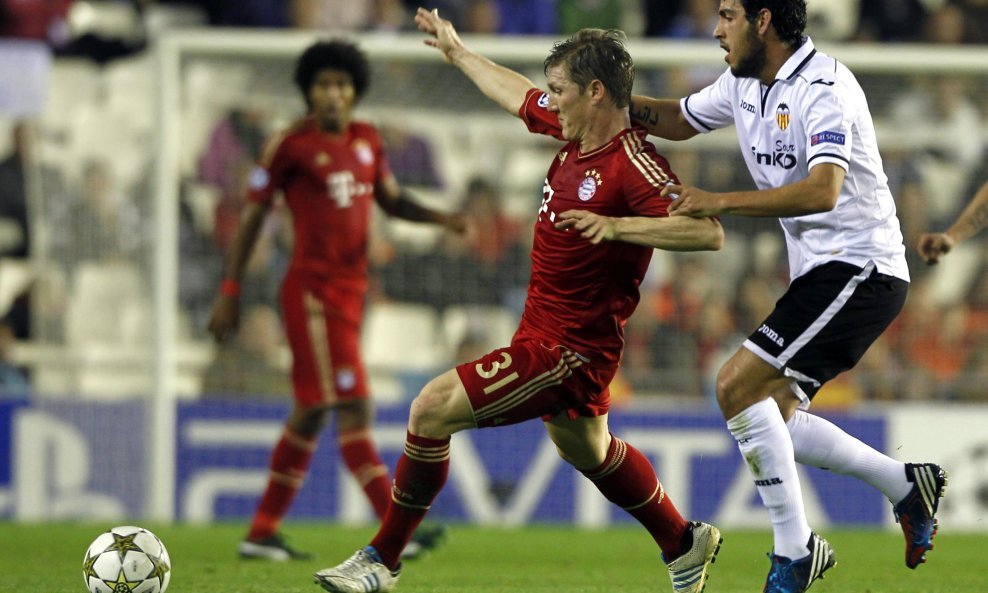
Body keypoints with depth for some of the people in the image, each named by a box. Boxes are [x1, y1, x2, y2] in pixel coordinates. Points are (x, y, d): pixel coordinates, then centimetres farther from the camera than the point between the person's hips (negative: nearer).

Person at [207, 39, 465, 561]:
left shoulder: (366, 140, 11)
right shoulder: (289, 146, -8)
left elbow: (392, 200, 21)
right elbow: (251, 217, -5)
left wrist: (439, 218, 1)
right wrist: (229, 293, -6)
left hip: (350, 290, 8)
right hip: (312, 291, -8)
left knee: (312, 412, 13)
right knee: (353, 408, -13)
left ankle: (261, 533, 20)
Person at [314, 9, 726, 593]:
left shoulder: (633, 166, -24)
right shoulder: (575, 130, 3)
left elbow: (708, 232, -34)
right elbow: (518, 93, 23)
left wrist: (621, 226, -40)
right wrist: (458, 51, 36)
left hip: (567, 348, -10)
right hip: (551, 336, 10)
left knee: (433, 410, -14)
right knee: (587, 451, 30)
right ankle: (685, 543, 48)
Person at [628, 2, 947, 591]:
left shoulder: (825, 89, -20)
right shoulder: (743, 84, 8)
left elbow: (822, 190, -33)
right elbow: (679, 119, 26)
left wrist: (721, 202, -37)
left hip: (858, 270, -10)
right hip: (819, 275, 10)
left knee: (738, 387, -17)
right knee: (770, 420, 7)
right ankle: (907, 485, 19)